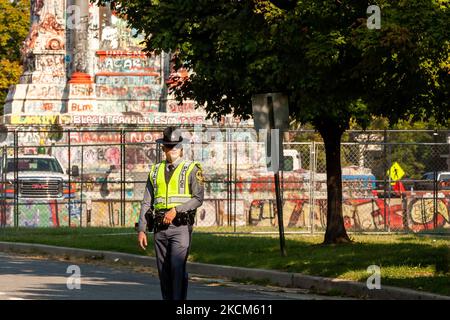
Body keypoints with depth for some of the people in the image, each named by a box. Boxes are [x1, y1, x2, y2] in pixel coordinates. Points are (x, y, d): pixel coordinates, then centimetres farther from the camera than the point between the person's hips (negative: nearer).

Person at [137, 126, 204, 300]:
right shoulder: (156, 171, 14)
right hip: (160, 227, 5)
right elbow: (146, 203, 13)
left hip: (181, 227, -5)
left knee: (178, 267, -17)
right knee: (163, 272, 5)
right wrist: (141, 229, 5)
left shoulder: (192, 169, 3)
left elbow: (198, 198, -6)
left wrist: (176, 210, -17)